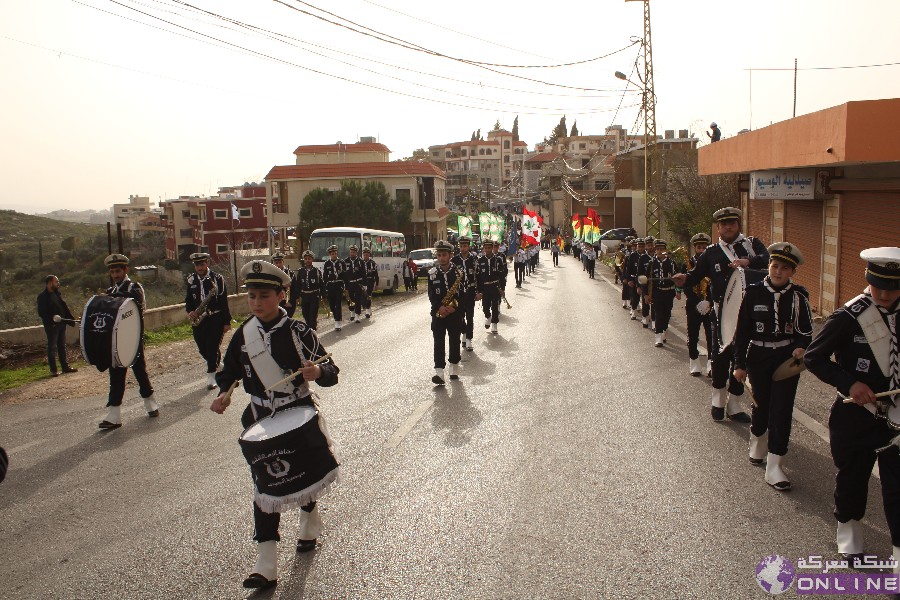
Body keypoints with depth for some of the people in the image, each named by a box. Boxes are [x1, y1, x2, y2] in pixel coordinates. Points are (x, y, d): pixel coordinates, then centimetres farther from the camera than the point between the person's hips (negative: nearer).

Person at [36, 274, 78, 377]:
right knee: (52, 347, 0)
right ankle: (53, 370, 5)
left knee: (62, 346, 13)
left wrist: (71, 319, 7)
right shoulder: (42, 297, -10)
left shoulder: (57, 294, 13)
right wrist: (52, 318, -29)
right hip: (51, 325, -7)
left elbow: (65, 308, 16)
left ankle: (65, 367, 21)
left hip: (61, 324, 8)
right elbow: (41, 313, -16)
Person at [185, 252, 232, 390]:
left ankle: (211, 375, 3)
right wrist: (190, 311, -7)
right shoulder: (191, 279, 8)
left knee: (213, 346, -7)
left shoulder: (217, 278, -5)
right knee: (203, 349, 8)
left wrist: (227, 322, -6)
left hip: (215, 319, -4)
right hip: (198, 320, 5)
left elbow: (224, 301, -5)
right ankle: (216, 364, 32)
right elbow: (188, 299, 15)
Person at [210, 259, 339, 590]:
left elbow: (331, 370, -12)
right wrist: (223, 395, -7)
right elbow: (229, 372, 12)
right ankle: (266, 565, 8)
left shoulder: (298, 331, -12)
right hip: (262, 420, 2)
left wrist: (318, 372, -33)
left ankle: (309, 514, 49)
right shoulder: (242, 336, -2)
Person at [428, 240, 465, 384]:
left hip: (455, 312, 0)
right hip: (438, 312, 0)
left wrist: (454, 306, -15)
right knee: (438, 341, -7)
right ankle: (439, 373, -12)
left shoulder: (459, 272, -3)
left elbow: (462, 292, -3)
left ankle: (454, 370, 23)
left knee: (454, 340, 8)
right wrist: (439, 307, -15)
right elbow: (431, 294, -1)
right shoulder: (431, 273, 1)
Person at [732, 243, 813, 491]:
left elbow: (805, 331, 5)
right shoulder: (754, 292, -4)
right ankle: (757, 440, 43)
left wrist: (801, 348, -17)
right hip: (758, 358, 0)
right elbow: (742, 330, -1)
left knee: (782, 410, -3)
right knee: (761, 404, 12)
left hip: (787, 359, 0)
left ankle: (773, 466, 3)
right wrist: (740, 364, 0)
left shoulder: (798, 296, -3)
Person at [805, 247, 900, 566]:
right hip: (854, 416, -2)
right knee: (852, 476, 17)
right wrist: (849, 383, -21)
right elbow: (813, 357, -11)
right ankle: (848, 527, 42)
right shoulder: (847, 317, -15)